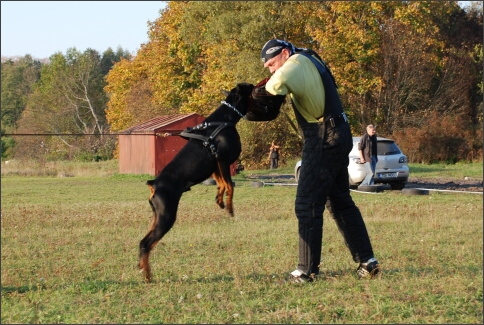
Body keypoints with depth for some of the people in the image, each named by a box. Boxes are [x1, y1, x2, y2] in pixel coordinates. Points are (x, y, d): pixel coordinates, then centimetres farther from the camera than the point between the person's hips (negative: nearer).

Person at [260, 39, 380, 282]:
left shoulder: (298, 62, -11)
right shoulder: (310, 61, 21)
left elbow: (278, 83, -30)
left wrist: (268, 93, -11)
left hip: (323, 139, -10)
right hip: (338, 136, 10)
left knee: (307, 205, -6)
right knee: (340, 202, 17)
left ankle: (307, 270, -4)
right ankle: (367, 261, 18)